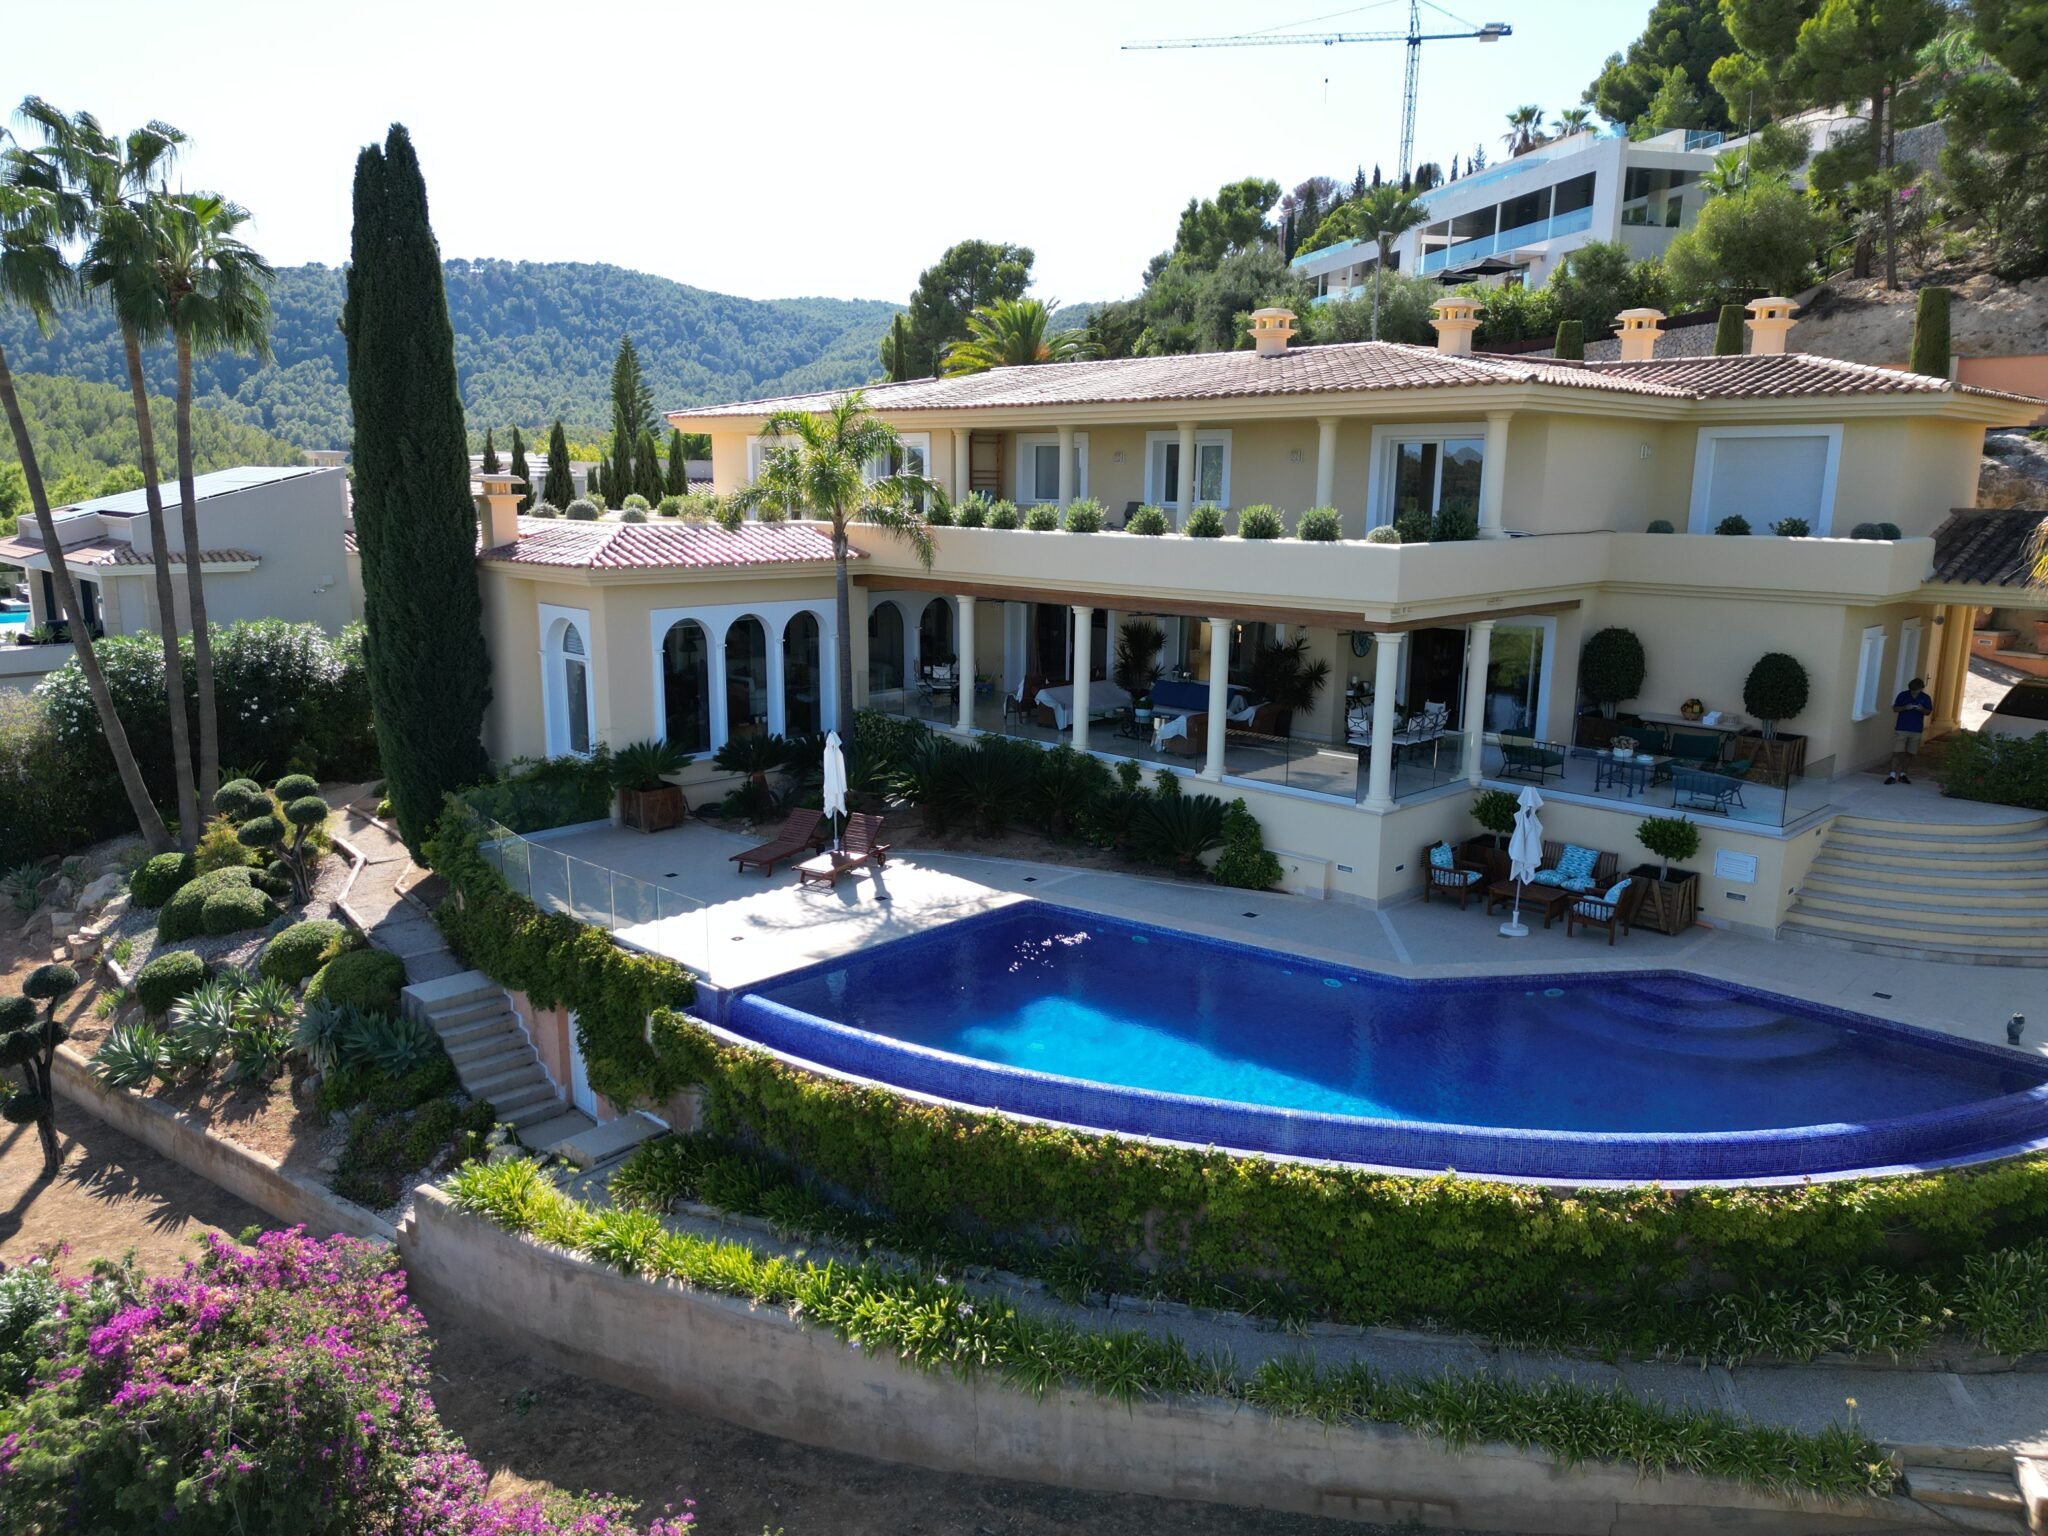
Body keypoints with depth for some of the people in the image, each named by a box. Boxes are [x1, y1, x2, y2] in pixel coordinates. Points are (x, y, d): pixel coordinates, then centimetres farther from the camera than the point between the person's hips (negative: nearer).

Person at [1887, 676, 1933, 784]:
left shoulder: (1925, 698, 3)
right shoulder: (1903, 695, -1)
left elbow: (1929, 712, 7)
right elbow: (1895, 708, 2)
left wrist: (1922, 709, -15)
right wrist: (1905, 707, -17)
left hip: (1916, 730, 2)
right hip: (1901, 728, -2)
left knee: (1910, 754, 7)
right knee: (1897, 752, -8)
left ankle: (1903, 774, 18)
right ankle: (1892, 775, -8)